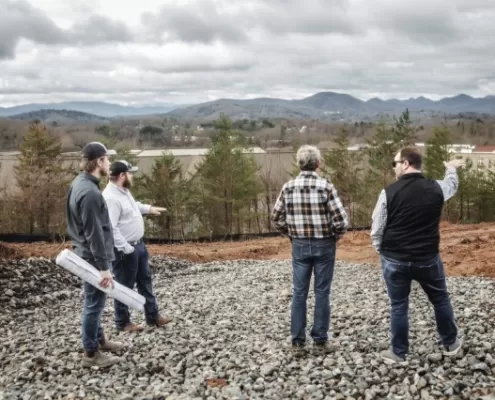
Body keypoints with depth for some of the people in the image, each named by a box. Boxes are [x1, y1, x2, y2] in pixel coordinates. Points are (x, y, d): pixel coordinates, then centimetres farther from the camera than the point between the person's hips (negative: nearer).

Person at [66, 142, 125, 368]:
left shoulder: (80, 183, 7)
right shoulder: (89, 192, -25)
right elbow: (94, 234, -25)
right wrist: (104, 267, -22)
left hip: (85, 253, 10)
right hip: (93, 257, -10)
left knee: (94, 302, 21)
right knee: (94, 304, 1)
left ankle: (99, 340, 36)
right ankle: (91, 354, 13)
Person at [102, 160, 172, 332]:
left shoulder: (124, 191, 7)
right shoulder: (111, 198, -26)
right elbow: (110, 228, -30)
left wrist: (149, 209, 36)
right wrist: (125, 248, -27)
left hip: (138, 244, 10)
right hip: (125, 250, -10)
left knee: (145, 280, 18)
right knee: (125, 286, 5)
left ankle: (153, 316, 30)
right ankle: (123, 322, 21)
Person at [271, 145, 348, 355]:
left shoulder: (288, 187, -3)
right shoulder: (326, 186, -12)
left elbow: (276, 218, 0)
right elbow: (340, 218, -16)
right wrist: (337, 234, 4)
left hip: (299, 245, 2)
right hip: (324, 244, -2)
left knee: (299, 292, 8)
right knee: (322, 292, 7)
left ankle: (298, 342, 12)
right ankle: (320, 340, 14)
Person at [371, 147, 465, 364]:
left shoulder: (389, 192, -13)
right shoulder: (436, 188, -4)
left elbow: (377, 229, -8)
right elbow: (451, 184, 22)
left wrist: (381, 251, 10)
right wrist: (451, 168, 44)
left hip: (395, 260, -2)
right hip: (428, 258, 2)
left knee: (398, 306, 10)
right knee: (441, 299, 22)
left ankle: (399, 353, 19)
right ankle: (450, 343, 37)